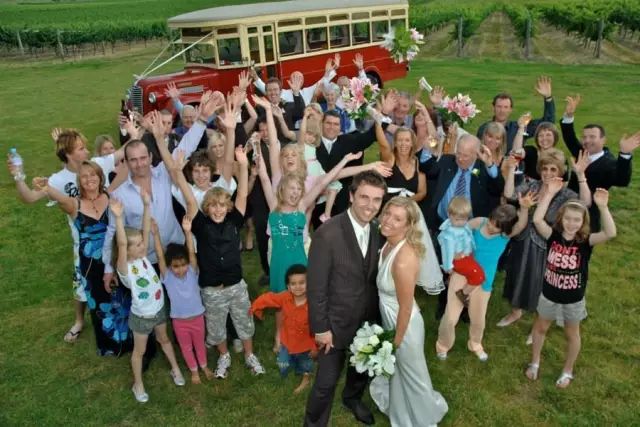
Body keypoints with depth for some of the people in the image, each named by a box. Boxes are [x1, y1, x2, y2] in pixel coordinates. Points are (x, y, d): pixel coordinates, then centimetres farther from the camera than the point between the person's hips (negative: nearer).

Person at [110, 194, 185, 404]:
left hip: (159, 309, 6)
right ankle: (138, 384, 36)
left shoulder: (143, 257, -9)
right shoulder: (124, 268, -26)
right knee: (140, 350, 16)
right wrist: (119, 218, -57)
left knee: (164, 340, 27)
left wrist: (147, 205, -26)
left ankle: (175, 369, 47)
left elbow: (146, 230, -16)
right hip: (142, 316, -5)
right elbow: (121, 244, -45)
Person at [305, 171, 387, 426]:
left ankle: (352, 398, 59)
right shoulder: (327, 234, -26)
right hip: (337, 322, -6)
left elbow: (374, 277, 2)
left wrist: (377, 315, 5)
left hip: (369, 320, 6)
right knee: (327, 382, 8)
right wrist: (321, 328, -16)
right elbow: (316, 286, -20)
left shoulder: (378, 231, -6)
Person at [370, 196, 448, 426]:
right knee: (395, 371, 31)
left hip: (403, 324, -8)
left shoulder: (404, 260, -37)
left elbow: (406, 308, -26)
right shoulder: (388, 244, -11)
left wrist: (397, 340, -13)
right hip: (389, 319, 8)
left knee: (412, 375, 21)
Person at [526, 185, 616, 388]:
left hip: (573, 299, -1)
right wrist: (550, 193, -33)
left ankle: (567, 371, 43)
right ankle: (535, 362, 46)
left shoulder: (585, 241, -18)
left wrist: (602, 206, -45)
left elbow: (610, 233, -35)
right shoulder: (553, 236, -15)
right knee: (540, 328, 21)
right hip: (549, 295, 1)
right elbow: (537, 220, -32)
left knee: (572, 334, 20)